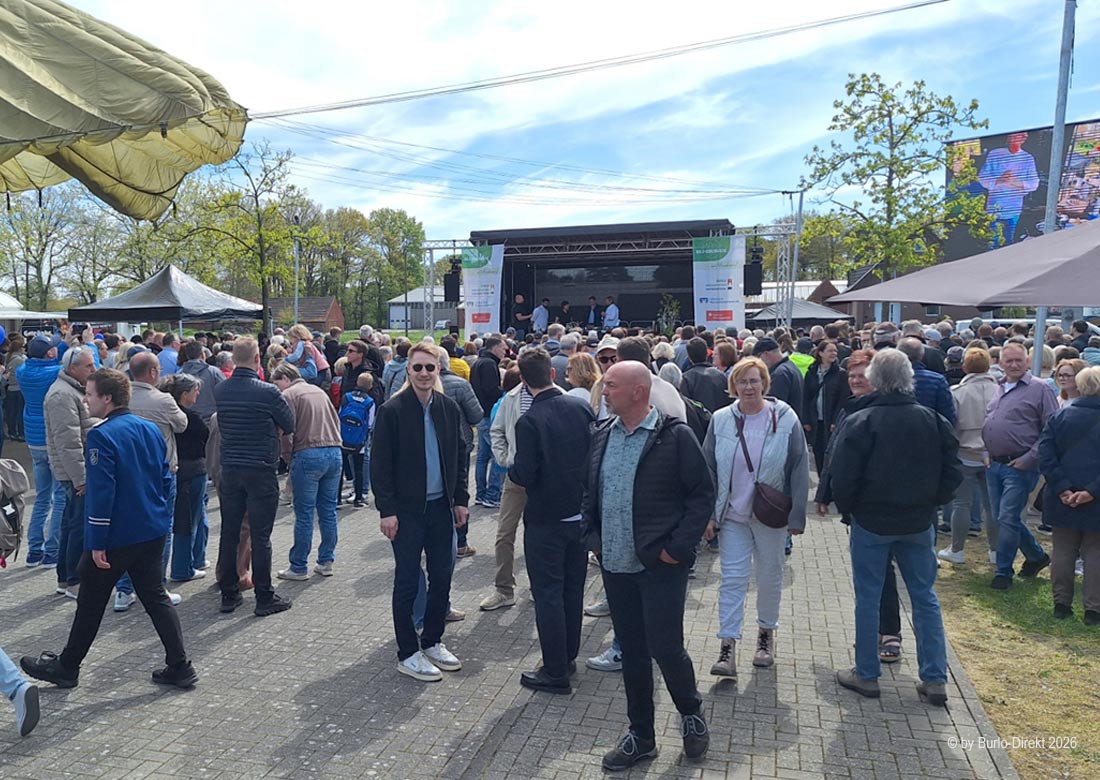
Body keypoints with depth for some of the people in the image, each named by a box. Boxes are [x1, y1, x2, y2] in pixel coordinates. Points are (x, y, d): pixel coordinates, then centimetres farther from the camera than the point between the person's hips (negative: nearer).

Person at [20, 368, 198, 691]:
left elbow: (101, 492, -20)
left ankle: (66, 667, 29)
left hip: (116, 536, -7)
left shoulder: (101, 436, -16)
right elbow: (165, 480, 12)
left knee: (91, 603, 11)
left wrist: (97, 542, -15)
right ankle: (180, 667, 10)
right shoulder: (151, 429, 7)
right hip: (154, 532, 7)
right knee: (156, 597, 12)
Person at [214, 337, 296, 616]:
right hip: (261, 470, -5)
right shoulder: (268, 392, -14)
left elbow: (222, 423, 14)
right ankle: (264, 598, 8)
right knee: (260, 535, 1)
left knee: (229, 533, 12)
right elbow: (290, 425, -3)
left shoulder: (220, 391, 1)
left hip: (229, 469, 5)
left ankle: (228, 594, 21)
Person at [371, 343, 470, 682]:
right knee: (408, 581, 5)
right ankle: (407, 654, 18)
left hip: (441, 506, 5)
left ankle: (432, 641, 30)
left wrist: (460, 499, 7)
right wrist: (386, 510, -14)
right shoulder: (392, 410, -10)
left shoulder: (449, 407, 4)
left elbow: (459, 455, 11)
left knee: (442, 578, 12)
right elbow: (379, 464, -10)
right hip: (407, 510, -5)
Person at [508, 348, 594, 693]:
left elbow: (524, 476, -19)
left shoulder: (528, 421, -19)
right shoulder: (582, 407, -3)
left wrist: (511, 470, 1)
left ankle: (555, 672, 12)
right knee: (573, 587, 18)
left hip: (546, 519, -6)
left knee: (547, 593, 4)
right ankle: (568, 656, 33)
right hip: (581, 514, 6)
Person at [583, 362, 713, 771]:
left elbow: (703, 494, -9)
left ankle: (691, 713, 31)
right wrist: (592, 535, 7)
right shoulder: (601, 435, 7)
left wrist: (678, 546, -13)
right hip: (615, 564, 6)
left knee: (665, 647, 0)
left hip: (660, 564, -5)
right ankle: (641, 735, 30)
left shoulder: (675, 436, -11)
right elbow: (588, 491, 17)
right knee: (631, 651, 14)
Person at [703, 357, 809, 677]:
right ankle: (728, 647, 3)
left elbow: (800, 470, -3)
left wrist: (797, 516, -5)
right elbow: (708, 469, 2)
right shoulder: (721, 420, -3)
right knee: (732, 578, -1)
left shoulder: (785, 419, -7)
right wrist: (708, 514, -2)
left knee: (770, 576, 15)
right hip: (732, 515, 0)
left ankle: (766, 632, 35)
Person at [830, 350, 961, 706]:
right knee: (925, 597, 14)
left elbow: (842, 477, -15)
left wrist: (846, 508, 3)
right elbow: (952, 473, 2)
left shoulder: (859, 422, -16)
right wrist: (930, 503, 15)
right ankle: (935, 679, 18)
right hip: (919, 523, 4)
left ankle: (866, 676, 18)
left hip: (871, 522, -3)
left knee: (868, 598, 8)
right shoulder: (934, 421, -3)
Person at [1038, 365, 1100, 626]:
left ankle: (1061, 604, 18)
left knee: (1063, 551, 12)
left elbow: (1046, 456, -9)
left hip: (1063, 500, 2)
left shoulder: (1058, 417, -1)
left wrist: (1062, 489, -10)